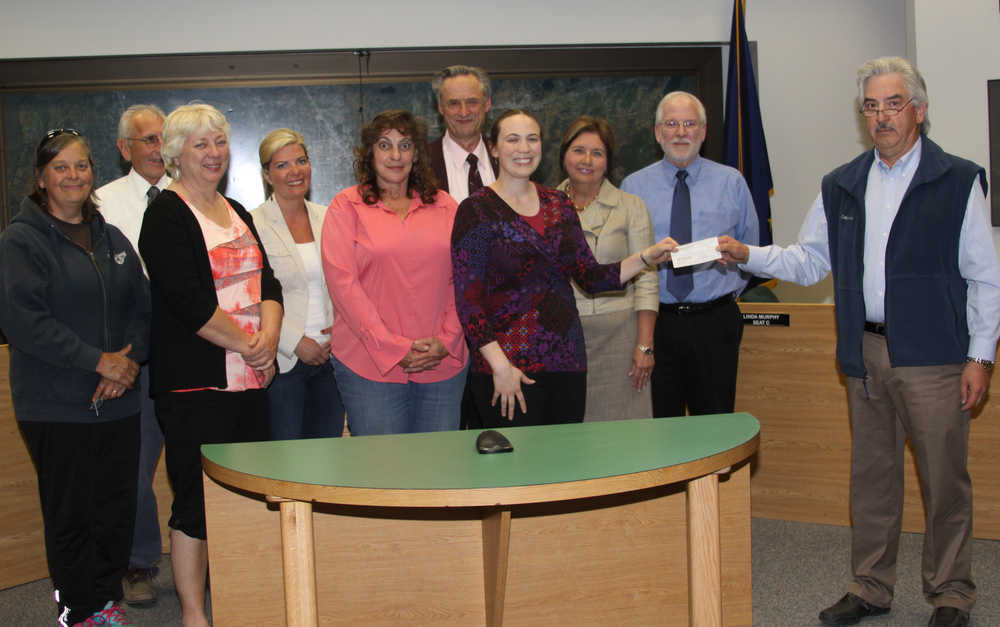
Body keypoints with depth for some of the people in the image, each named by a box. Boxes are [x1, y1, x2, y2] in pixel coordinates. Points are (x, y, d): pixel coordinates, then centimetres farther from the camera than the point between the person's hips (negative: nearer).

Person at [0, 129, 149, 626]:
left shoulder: (113, 240, 15)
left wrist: (132, 360, -6)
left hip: (117, 401, 5)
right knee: (70, 514, 2)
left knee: (118, 509, 8)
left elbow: (142, 306, 13)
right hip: (55, 406, -5)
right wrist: (98, 361, -17)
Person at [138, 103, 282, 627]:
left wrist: (270, 334, -8)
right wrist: (246, 344, -12)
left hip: (250, 378, 7)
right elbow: (188, 299, -17)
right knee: (197, 499, -2)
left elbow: (267, 281, 10)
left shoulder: (237, 213, 17)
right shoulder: (167, 215, -6)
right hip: (196, 384, -7)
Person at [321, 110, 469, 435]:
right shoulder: (347, 205, 2)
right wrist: (392, 347, -12)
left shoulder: (444, 206, 12)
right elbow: (342, 283, -6)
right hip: (369, 365, -3)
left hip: (444, 363, 3)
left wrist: (447, 340, -5)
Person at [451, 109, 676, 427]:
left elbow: (591, 277, 13)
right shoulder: (477, 210, -5)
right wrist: (500, 366, -15)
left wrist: (646, 257, 0)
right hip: (509, 368, -5)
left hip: (567, 360, 5)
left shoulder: (559, 204, 11)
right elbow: (468, 299, -9)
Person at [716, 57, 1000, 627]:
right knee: (871, 474, 12)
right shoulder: (842, 186, 11)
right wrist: (748, 255, -2)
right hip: (866, 354, 4)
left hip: (932, 353, -4)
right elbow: (808, 262, 14)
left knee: (945, 477, 2)